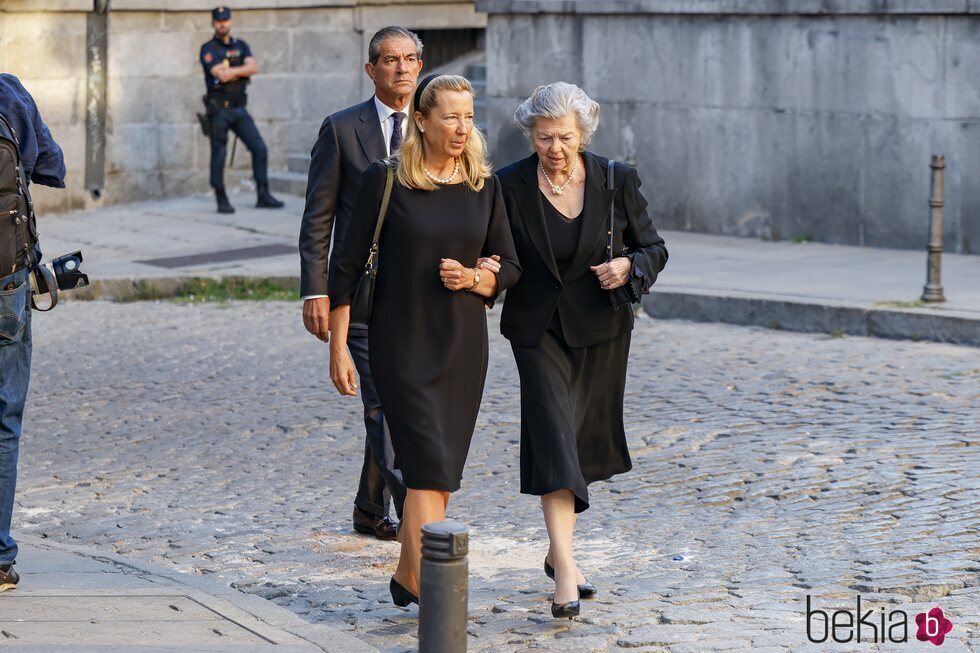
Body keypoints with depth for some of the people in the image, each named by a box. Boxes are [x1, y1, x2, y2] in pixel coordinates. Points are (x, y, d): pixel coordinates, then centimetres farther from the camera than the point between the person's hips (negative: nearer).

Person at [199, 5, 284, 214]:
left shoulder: (241, 46, 12)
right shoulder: (208, 49, -3)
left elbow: (253, 67, -6)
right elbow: (220, 74, -18)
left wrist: (230, 70, -14)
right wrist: (241, 70, -6)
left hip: (239, 108, 5)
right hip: (219, 109, -5)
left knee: (259, 148, -1)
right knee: (219, 155, 0)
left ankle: (263, 196, 5)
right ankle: (222, 200, 8)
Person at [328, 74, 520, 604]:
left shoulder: (484, 185, 5)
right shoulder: (386, 181, -7)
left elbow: (509, 267, 11)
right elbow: (348, 266, -4)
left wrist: (472, 277, -11)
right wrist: (338, 348, -6)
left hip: (464, 345, 4)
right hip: (402, 345, -4)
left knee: (439, 469, 9)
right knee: (428, 462, -14)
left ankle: (407, 576, 24)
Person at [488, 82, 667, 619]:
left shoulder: (616, 181, -3)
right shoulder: (510, 186, -6)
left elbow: (654, 248, 5)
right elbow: (496, 255, 2)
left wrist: (629, 266, -15)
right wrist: (487, 271, -21)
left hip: (601, 331, 2)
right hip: (539, 329, -2)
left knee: (583, 442, 12)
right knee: (553, 436, -15)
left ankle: (557, 550, 33)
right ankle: (565, 571, -20)